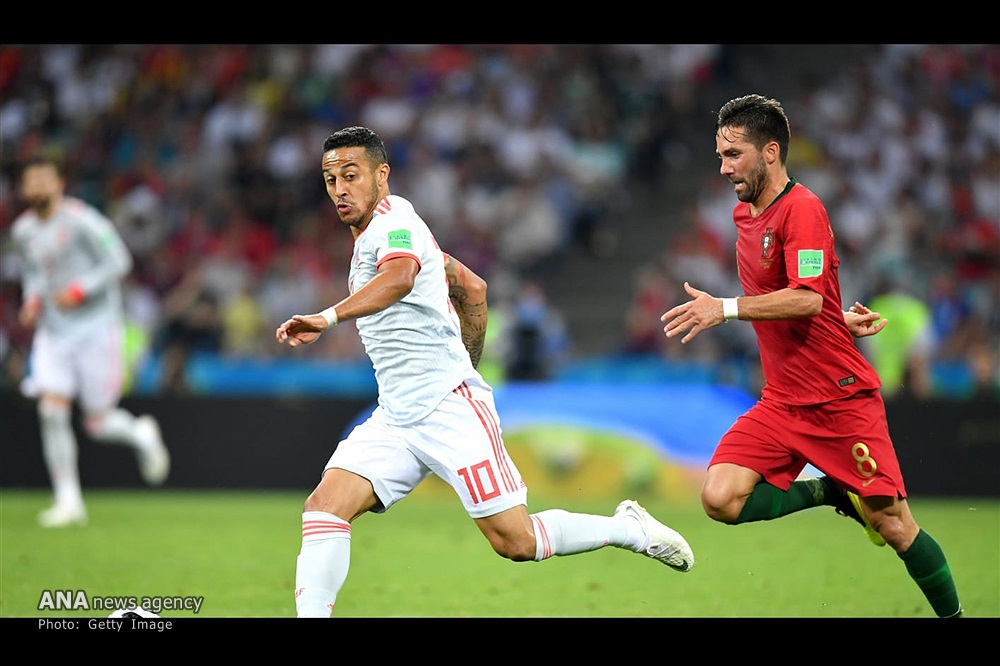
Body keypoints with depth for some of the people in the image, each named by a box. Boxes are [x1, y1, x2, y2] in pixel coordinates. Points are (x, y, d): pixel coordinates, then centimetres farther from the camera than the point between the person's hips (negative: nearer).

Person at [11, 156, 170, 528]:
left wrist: (80, 291, -21)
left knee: (98, 425, -3)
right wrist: (32, 299, 4)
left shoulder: (79, 219, -13)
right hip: (53, 330, 5)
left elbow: (118, 261, -12)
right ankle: (68, 501, -4)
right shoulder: (23, 231, 7)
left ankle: (141, 435, 32)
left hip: (96, 327, -5)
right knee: (52, 410, -12)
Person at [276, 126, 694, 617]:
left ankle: (629, 528, 18)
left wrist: (328, 317, -48)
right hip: (394, 418, 9)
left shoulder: (392, 219, -11)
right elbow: (472, 287, 26)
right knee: (324, 507, -12)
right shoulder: (372, 237, 16)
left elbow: (400, 277, -36)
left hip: (449, 409, -9)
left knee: (517, 543, -4)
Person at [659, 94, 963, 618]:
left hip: (843, 397, -7)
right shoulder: (744, 216, 13)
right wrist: (839, 315, 8)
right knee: (720, 498, -14)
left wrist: (725, 309, -28)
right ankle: (832, 494, 6)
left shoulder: (801, 208, -14)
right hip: (782, 401, 7)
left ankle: (952, 614, 14)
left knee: (892, 524, -6)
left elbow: (806, 299, -25)